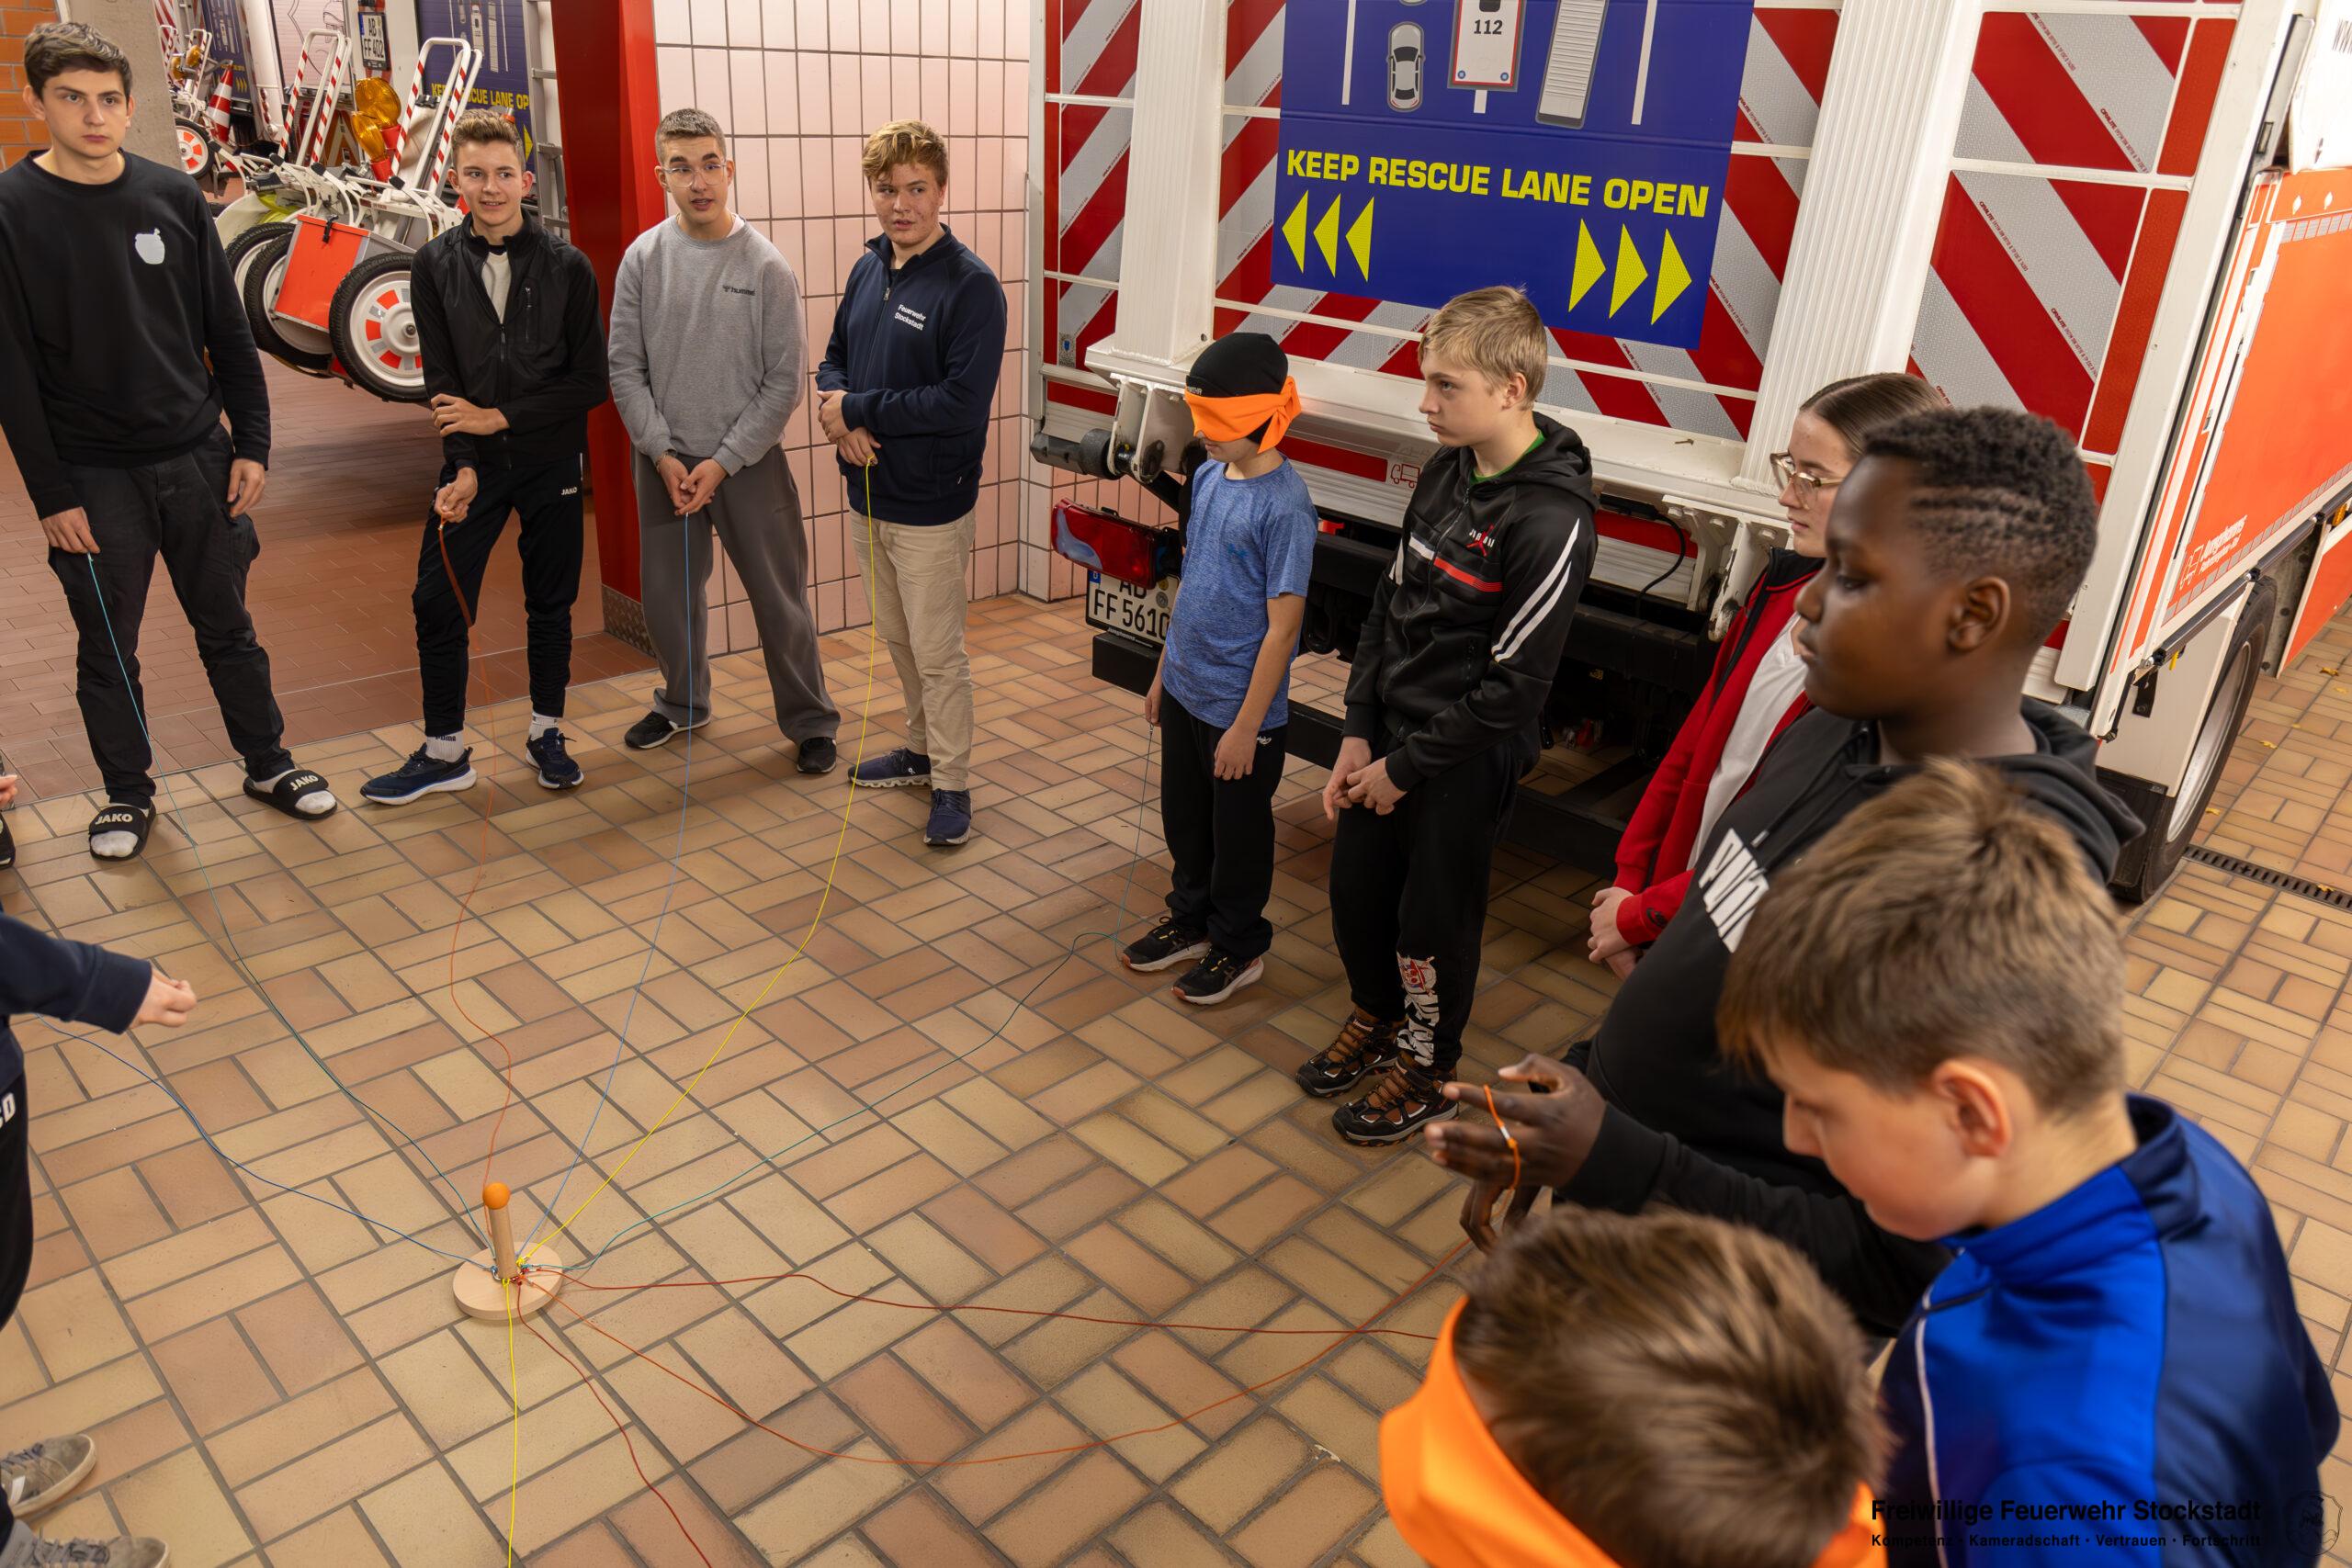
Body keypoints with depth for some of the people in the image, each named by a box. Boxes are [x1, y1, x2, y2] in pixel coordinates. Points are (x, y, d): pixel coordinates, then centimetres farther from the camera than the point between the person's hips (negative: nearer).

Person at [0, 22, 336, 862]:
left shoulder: (174, 196, 1)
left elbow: (228, 333, 5)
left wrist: (252, 444, 0)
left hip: (198, 459, 2)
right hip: (94, 478, -2)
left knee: (228, 630, 12)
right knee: (107, 650, 9)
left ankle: (267, 763, 27)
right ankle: (127, 793, 25)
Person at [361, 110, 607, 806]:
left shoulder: (567, 266, -3)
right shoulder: (435, 265, 1)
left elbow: (590, 381, -6)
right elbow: (443, 380, -3)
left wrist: (499, 417, -12)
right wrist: (464, 465, -16)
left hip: (550, 461, -1)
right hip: (471, 461, 1)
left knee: (550, 603, 8)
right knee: (437, 600, -1)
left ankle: (546, 733, 26)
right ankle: (445, 750, 12)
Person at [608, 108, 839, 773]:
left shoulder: (766, 266, -7)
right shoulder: (643, 258, 0)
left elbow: (783, 383, -8)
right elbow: (625, 369, 1)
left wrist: (723, 462, -12)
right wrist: (663, 454, -9)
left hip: (748, 462, -3)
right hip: (664, 461, 3)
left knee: (780, 601, 3)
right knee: (668, 597, 13)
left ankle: (809, 721, 19)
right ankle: (682, 703, 36)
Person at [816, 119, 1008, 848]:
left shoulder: (970, 286, -17)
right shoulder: (868, 269, 6)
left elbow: (962, 402, -24)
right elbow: (835, 356, 14)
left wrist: (857, 410, -18)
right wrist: (838, 413, -9)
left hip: (930, 505, -7)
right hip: (868, 490, 7)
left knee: (937, 652, 2)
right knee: (898, 638, 20)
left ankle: (951, 783, 17)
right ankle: (922, 747, 38)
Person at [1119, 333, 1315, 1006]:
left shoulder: (1284, 505, -22)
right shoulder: (1207, 477, 1)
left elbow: (1281, 626, -20)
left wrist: (1246, 726, -19)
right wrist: (1163, 672, 15)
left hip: (1239, 707, -7)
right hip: (1185, 691, 7)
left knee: (1238, 834, 12)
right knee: (1184, 820, 22)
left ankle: (1240, 947, 32)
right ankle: (1191, 920, 43)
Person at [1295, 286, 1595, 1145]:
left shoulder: (1550, 520, -24)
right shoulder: (1445, 470, 1)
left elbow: (1514, 686, -21)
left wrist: (1406, 766, -13)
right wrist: (1358, 733, 1)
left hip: (1464, 760, -7)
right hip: (1388, 735, 7)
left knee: (1433, 922, 10)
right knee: (1354, 890, 19)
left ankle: (1427, 1068, 35)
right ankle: (1375, 1016, 46)